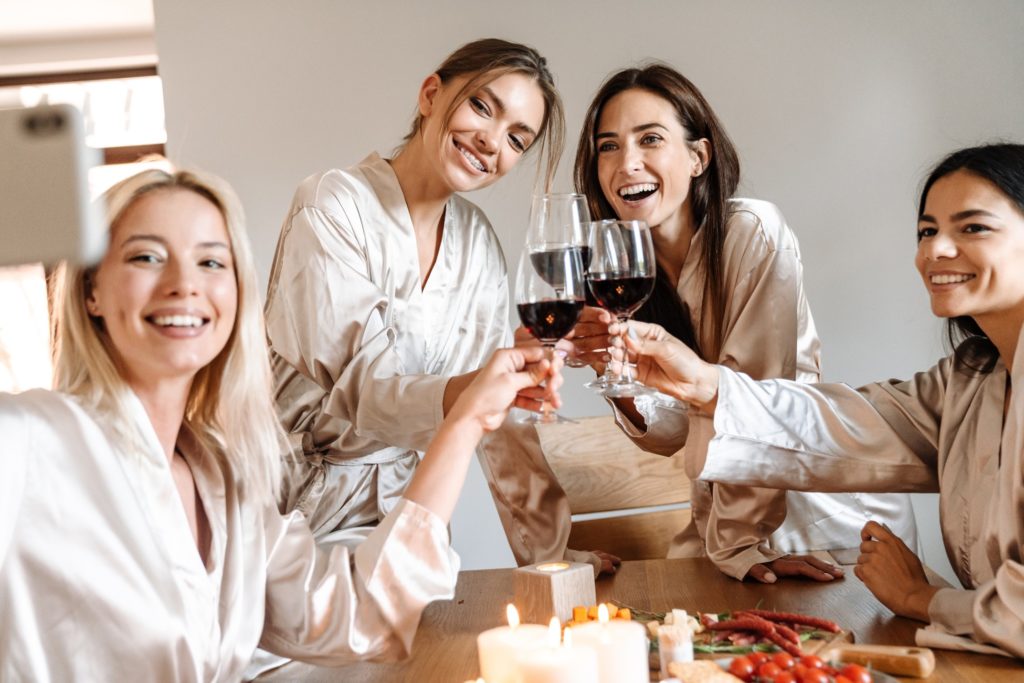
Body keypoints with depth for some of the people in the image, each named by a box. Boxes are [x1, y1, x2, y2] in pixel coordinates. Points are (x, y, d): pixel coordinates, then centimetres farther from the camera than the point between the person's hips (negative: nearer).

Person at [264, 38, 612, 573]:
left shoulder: (476, 240, 3)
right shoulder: (331, 208, -14)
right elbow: (357, 393, -23)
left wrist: (549, 552, -6)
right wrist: (470, 390, -41)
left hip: (398, 506, 5)